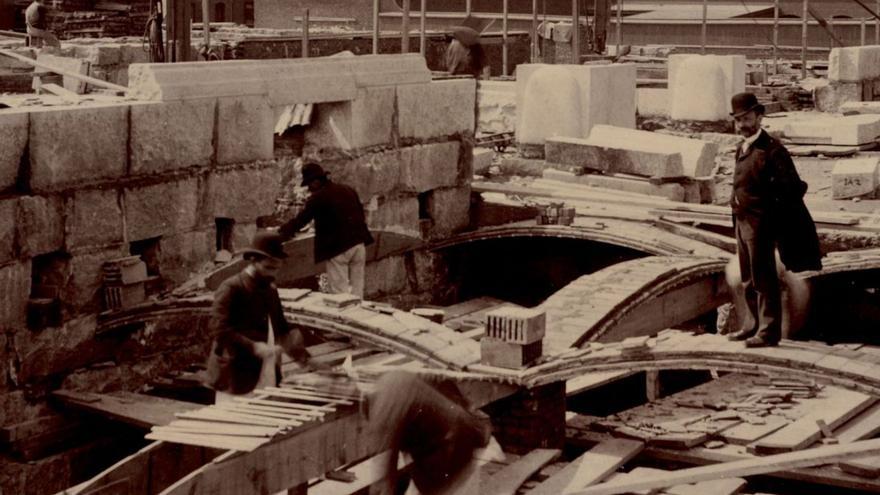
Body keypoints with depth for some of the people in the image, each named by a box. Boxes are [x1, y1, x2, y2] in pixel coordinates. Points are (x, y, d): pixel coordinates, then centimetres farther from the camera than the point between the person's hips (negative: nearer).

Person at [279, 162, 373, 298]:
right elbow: (361, 214, 21)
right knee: (357, 289, 12)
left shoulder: (318, 198, -8)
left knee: (339, 291, -2)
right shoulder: (349, 191, 14)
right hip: (359, 244, 7)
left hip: (338, 247, -7)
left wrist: (281, 232, 8)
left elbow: (301, 219, -4)